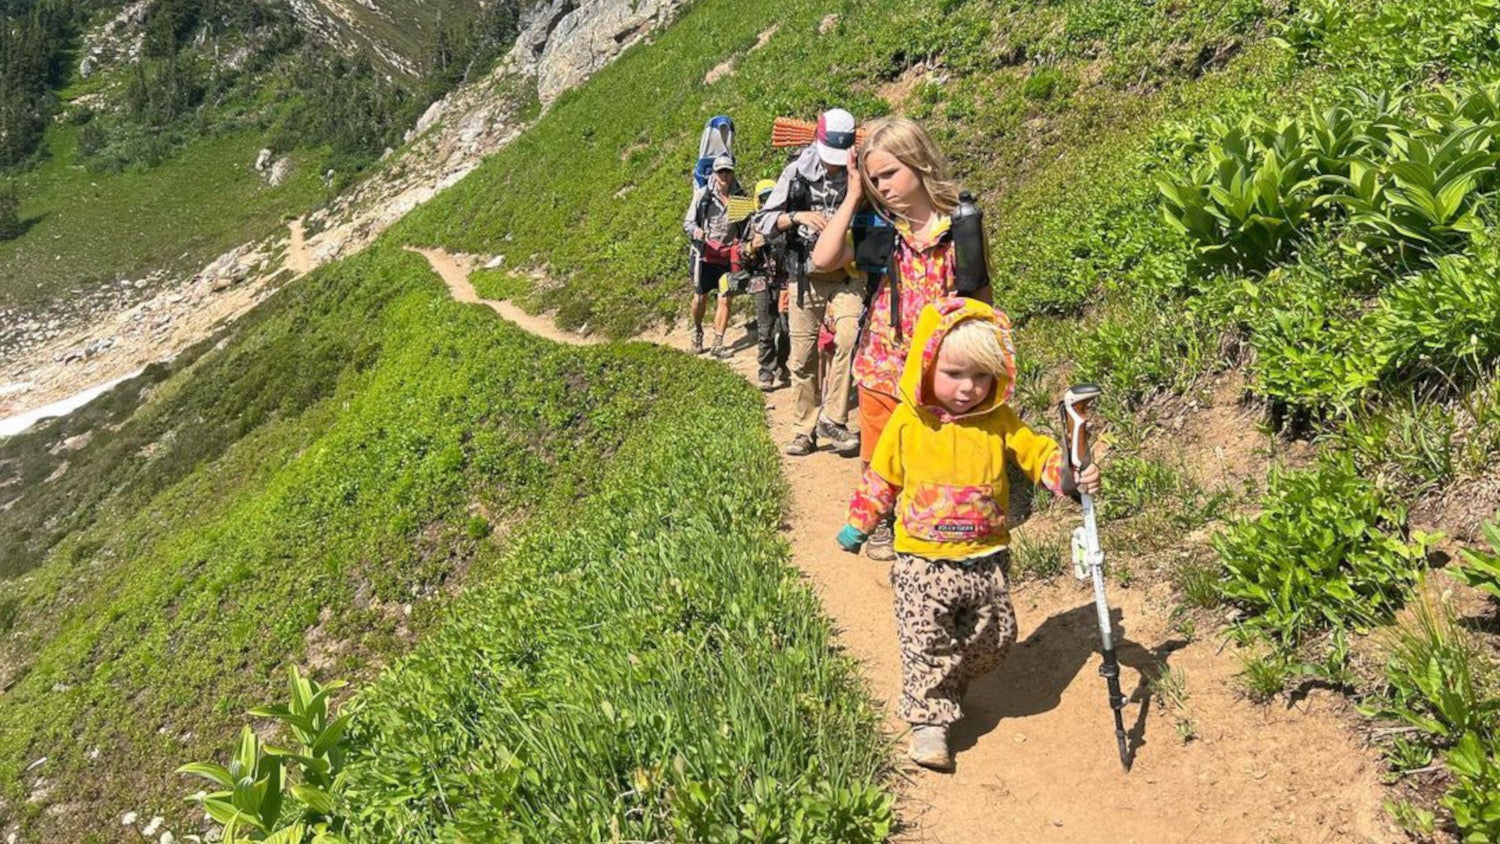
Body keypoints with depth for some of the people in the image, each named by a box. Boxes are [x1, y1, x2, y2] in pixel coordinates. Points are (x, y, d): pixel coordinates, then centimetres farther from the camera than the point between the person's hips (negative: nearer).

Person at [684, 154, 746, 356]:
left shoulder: (740, 196, 3)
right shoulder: (703, 194, -3)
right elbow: (688, 221, 0)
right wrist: (695, 230, -22)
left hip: (729, 256, 1)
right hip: (705, 254, -1)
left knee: (725, 299, -4)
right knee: (700, 298, 6)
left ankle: (718, 343, 2)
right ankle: (697, 332, 32)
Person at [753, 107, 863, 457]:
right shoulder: (798, 172, -1)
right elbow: (763, 221, 0)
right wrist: (798, 216, -17)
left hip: (844, 275, -1)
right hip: (805, 276, 1)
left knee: (849, 337, -26)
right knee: (802, 358, 5)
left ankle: (832, 419, -13)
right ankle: (804, 430, 19)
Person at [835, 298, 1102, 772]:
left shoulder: (998, 422, -4)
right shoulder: (907, 423, -6)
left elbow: (1038, 453, -3)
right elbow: (881, 479, 5)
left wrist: (1070, 476, -24)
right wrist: (858, 525, 12)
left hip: (986, 558, 3)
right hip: (922, 561, -2)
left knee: (994, 639, 14)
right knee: (925, 644, -5)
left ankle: (950, 685, 39)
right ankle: (929, 720, 7)